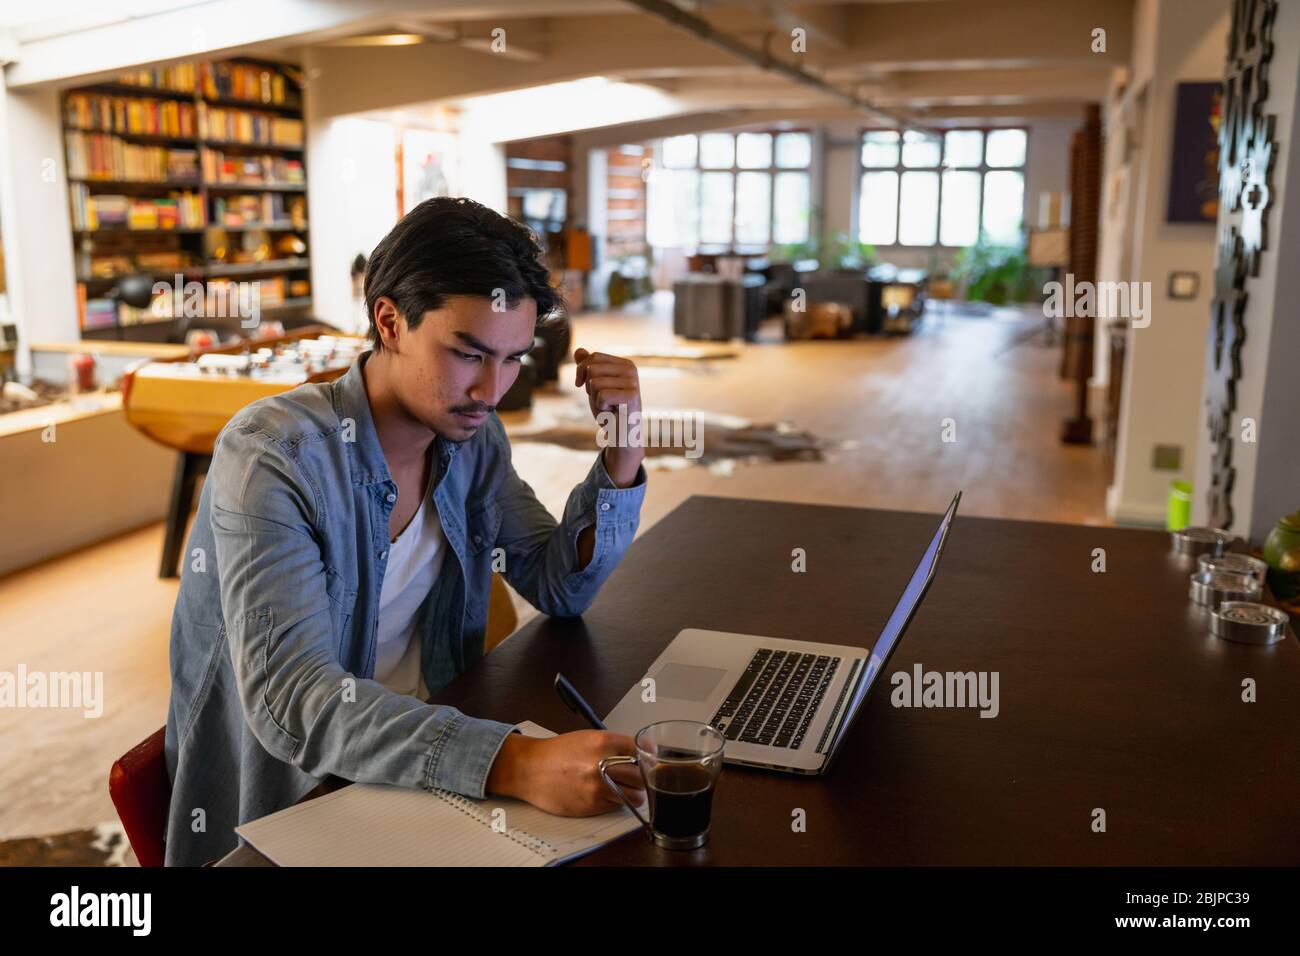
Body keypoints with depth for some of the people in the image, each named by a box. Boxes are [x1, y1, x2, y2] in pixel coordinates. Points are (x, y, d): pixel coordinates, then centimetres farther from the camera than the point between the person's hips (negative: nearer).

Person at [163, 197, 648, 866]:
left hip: (427, 770, 6)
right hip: (283, 810, -5)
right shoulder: (270, 454, -22)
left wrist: (622, 448, -11)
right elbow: (290, 698, -30)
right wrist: (514, 763, -41)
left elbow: (561, 587, 5)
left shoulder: (473, 436, -2)